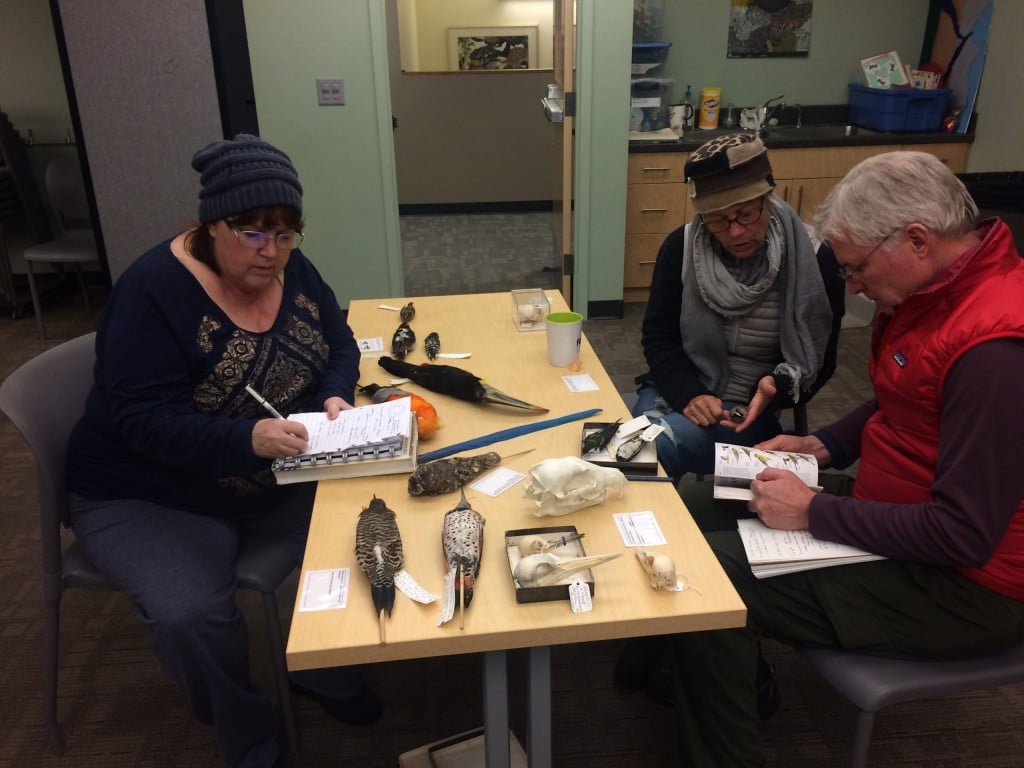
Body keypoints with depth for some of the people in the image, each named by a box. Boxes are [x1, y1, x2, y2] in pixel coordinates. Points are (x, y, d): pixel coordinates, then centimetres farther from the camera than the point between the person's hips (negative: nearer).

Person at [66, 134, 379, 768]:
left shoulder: (291, 269, -3)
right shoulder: (153, 292, -22)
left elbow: (340, 346, 4)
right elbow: (143, 419, -26)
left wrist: (335, 397, -18)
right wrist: (248, 439, -42)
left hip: (280, 476, 5)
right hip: (153, 496, -5)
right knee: (190, 613, -27)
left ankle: (325, 671, 16)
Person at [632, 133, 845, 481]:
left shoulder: (812, 259, -9)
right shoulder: (682, 247, -3)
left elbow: (819, 360, -2)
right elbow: (658, 336, 0)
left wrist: (777, 389, -23)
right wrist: (688, 394, -17)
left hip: (750, 408, -2)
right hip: (678, 391, 3)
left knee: (655, 446, -29)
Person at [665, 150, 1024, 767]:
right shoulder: (942, 287, 1)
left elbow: (964, 535, -29)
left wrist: (816, 512, -21)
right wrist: (826, 446, 2)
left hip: (959, 584, -9)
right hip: (901, 514, 10)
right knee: (699, 512, 8)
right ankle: (731, 680, 28)